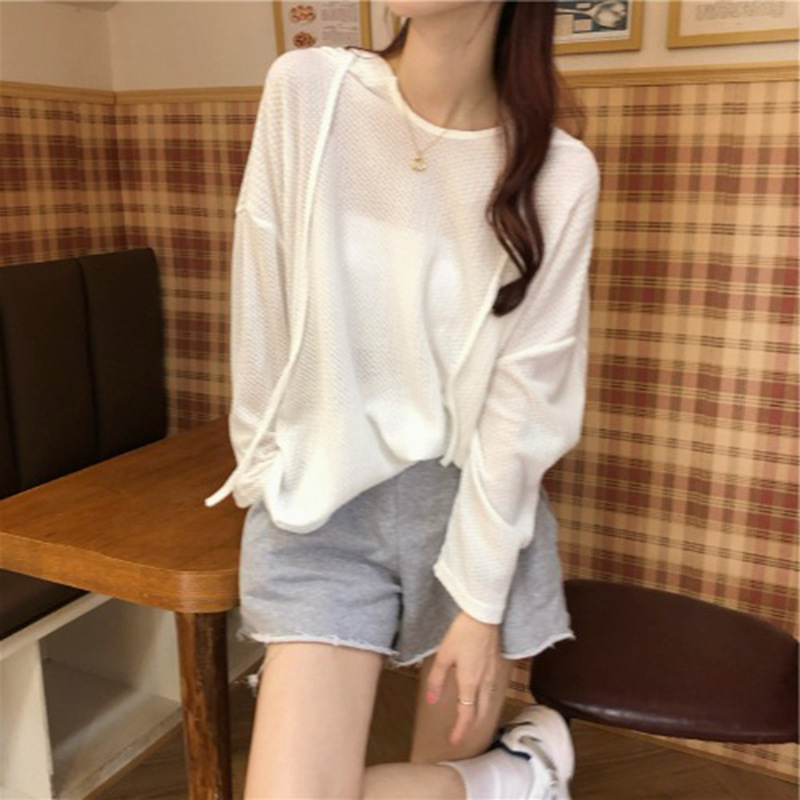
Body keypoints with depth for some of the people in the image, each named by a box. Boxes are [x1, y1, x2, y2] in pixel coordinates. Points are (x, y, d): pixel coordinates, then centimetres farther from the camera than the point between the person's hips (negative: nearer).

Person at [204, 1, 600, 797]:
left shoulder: (558, 174, -10)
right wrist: (266, 474, 8)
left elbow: (522, 401, -9)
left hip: (476, 502, -1)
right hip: (319, 501, 2)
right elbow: (263, 312, 0)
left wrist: (480, 602, -6)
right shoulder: (305, 90, -7)